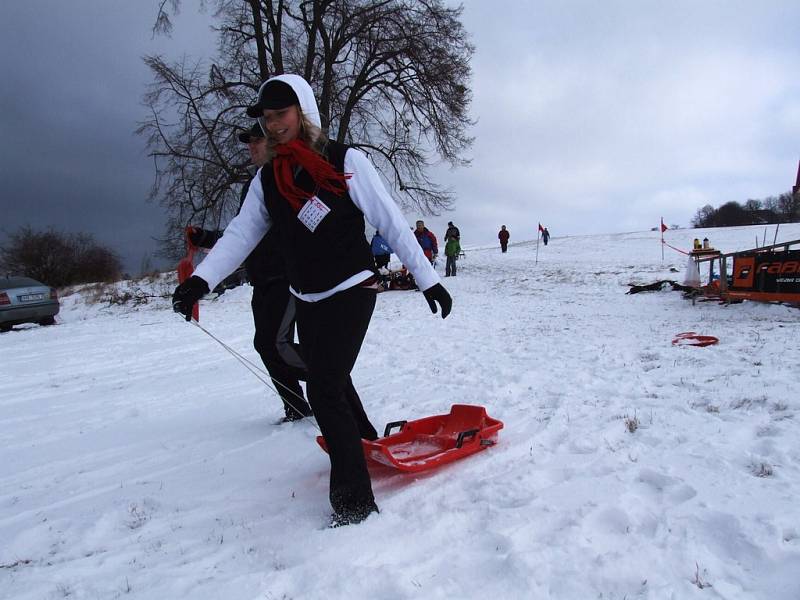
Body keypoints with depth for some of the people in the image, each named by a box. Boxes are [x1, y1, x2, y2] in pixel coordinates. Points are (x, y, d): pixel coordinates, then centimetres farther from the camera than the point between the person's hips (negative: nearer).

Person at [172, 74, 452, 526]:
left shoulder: (345, 161, -11)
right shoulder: (267, 179, 5)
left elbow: (391, 222, -11)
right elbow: (241, 233, -5)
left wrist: (428, 278, -13)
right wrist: (202, 279, -21)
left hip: (352, 291, -6)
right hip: (307, 300, 7)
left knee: (324, 389, -15)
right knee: (331, 382, 21)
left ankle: (355, 498, -4)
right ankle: (365, 443, 48)